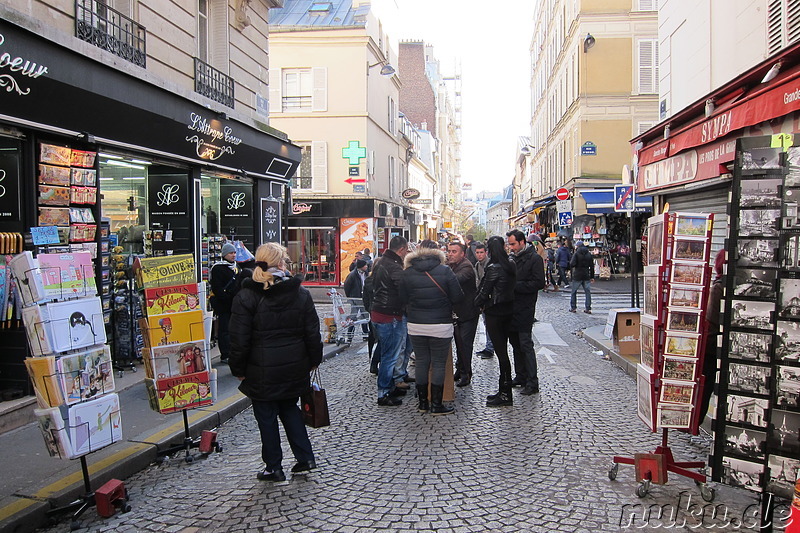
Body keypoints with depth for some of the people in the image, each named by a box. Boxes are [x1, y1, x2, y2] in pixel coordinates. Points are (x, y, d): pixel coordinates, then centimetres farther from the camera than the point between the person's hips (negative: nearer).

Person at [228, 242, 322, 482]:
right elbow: (312, 332, 3)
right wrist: (313, 360, 14)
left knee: (266, 416, 10)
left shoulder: (246, 296, -10)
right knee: (289, 408, 22)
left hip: (261, 370, -3)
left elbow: (240, 339, -9)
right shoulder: (301, 293, -1)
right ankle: (305, 457, 21)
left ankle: (274, 467, 20)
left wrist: (239, 369, 2)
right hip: (294, 367, 4)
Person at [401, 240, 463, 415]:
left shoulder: (407, 273, 0)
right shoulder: (444, 271, -8)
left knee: (422, 362, 13)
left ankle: (423, 403, 20)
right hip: (440, 326, -3)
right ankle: (436, 405, 10)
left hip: (416, 326, 3)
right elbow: (457, 297, -7)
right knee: (439, 364, 6)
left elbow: (403, 299, 5)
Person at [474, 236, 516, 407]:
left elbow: (484, 290, -13)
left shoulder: (493, 268, -18)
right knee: (503, 350, 15)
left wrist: (479, 304, 8)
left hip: (495, 313, -8)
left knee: (501, 352, -3)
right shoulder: (511, 265, 4)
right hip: (508, 310, 8)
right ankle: (504, 391, 23)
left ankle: (506, 394, 4)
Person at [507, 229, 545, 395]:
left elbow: (539, 283, -17)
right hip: (511, 308, 8)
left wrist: (515, 285, -19)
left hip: (524, 310, -8)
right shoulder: (511, 257, 13)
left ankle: (532, 383, 0)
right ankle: (521, 377, 25)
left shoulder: (534, 258, -9)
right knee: (516, 344, 14)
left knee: (526, 345, -6)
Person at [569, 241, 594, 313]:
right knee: (588, 292, 7)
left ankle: (573, 307, 10)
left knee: (573, 292, 9)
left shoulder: (576, 254, -9)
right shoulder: (589, 254, 7)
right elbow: (592, 266, 8)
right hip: (586, 276, 4)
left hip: (577, 276, -4)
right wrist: (592, 277, 13)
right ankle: (588, 309, 5)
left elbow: (572, 264, -18)